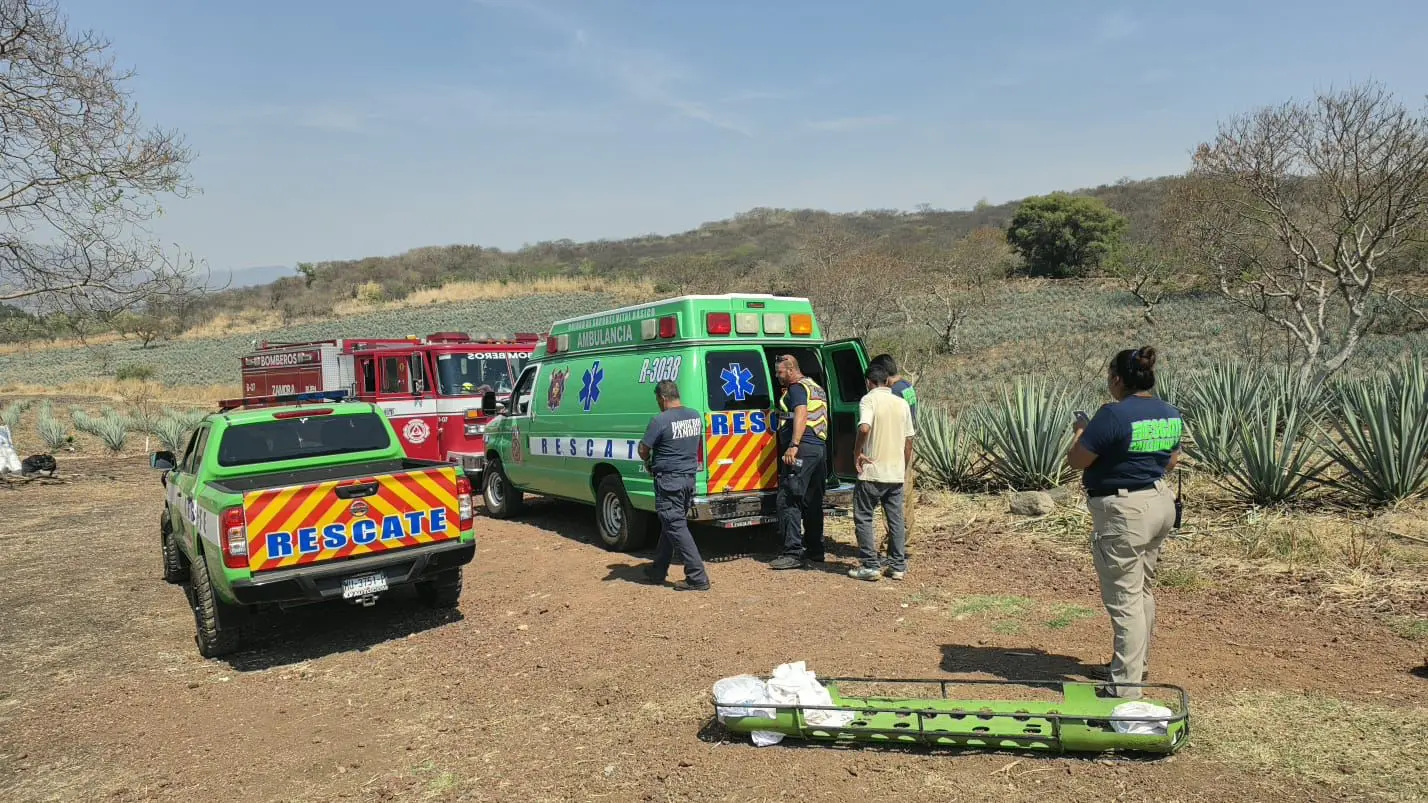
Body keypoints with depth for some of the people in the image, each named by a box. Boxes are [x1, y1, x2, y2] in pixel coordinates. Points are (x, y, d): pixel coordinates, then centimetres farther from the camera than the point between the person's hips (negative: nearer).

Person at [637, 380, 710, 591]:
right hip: (689, 477, 8)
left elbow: (643, 450, -11)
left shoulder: (660, 421, -17)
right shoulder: (696, 416, 5)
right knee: (670, 524, 18)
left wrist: (648, 462, 10)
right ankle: (658, 571, 31)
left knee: (676, 527, -3)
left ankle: (697, 577, -6)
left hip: (669, 480, -8)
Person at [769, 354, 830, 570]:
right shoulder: (816, 388, 23)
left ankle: (793, 554, -13)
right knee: (812, 502, 15)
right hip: (820, 447, 10)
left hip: (802, 450, -10)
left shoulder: (797, 388, -8)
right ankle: (815, 550, 21)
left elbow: (801, 415, -23)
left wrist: (793, 445, -31)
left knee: (788, 501, -9)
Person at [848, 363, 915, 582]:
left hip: (872, 472, -6)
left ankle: (871, 566, 2)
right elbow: (908, 440, 12)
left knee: (863, 517, 5)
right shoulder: (902, 403, 9)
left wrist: (857, 453, -13)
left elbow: (864, 428, -27)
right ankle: (898, 565, 17)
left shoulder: (869, 399, -9)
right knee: (896, 519, 14)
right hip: (896, 473, 6)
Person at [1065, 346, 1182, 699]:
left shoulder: (1114, 415, -21)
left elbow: (1076, 460, -15)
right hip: (1160, 504, 9)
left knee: (1124, 599, -3)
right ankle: (1137, 663, 37)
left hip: (1124, 512, -9)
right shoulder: (1171, 414, 5)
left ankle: (1125, 687, 1)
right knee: (1143, 590, 22)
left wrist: (1081, 430, 3)